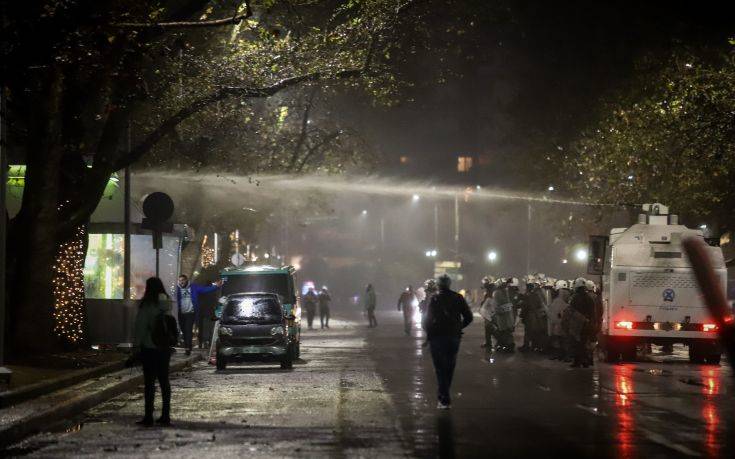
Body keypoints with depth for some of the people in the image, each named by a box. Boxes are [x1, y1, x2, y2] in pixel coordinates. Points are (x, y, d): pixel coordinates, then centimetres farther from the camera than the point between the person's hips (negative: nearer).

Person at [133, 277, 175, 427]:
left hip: (149, 348, -6)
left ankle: (148, 416, 0)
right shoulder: (167, 305, 4)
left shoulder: (146, 306, -14)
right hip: (165, 347, 6)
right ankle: (165, 415, 15)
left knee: (149, 382, -2)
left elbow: (140, 327, -12)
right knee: (164, 381, 12)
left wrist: (137, 345, -4)